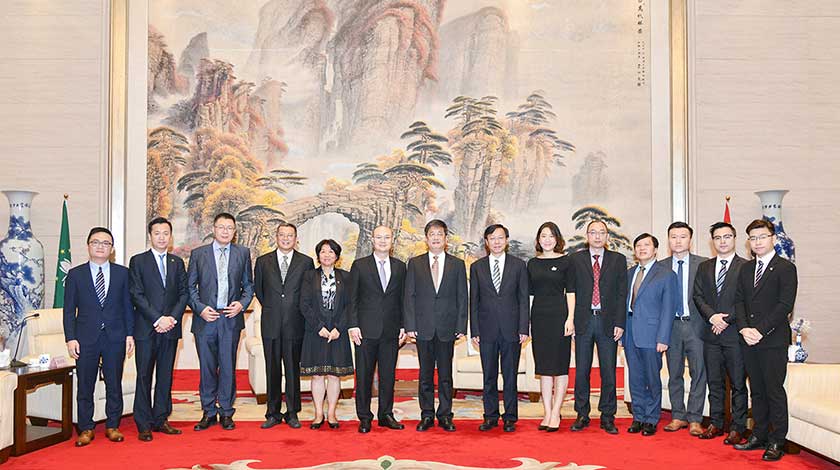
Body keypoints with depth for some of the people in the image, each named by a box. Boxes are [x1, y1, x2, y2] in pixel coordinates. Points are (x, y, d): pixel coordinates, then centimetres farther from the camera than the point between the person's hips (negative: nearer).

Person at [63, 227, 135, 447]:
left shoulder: (122, 273, 7)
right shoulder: (75, 274, 5)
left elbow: (128, 305, 7)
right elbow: (69, 309, 3)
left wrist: (129, 334, 0)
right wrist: (70, 338, -5)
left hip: (115, 337, 1)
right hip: (86, 338, -1)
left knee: (114, 384, 6)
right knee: (85, 385, 4)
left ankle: (112, 426, 18)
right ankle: (86, 429, 15)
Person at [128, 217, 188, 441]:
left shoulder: (177, 263, 14)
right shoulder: (138, 261, 2)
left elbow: (184, 293, 8)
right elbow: (137, 295, -6)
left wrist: (173, 318, -8)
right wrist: (157, 319, -13)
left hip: (170, 328, 4)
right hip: (146, 329, -4)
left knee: (165, 376, 7)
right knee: (144, 376, -1)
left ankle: (161, 420, 15)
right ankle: (144, 425, 4)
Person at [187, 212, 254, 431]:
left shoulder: (243, 253, 9)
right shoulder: (198, 254, 7)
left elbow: (248, 285, 12)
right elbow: (190, 286, 7)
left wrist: (242, 304, -5)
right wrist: (200, 308, -7)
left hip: (231, 318, 0)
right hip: (205, 318, 0)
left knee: (228, 367, 3)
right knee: (207, 367, 5)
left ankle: (226, 413, 13)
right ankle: (209, 412, 16)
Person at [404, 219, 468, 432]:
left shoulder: (457, 265, 7)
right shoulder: (415, 263, 7)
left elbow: (462, 298, 5)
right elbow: (409, 297, 4)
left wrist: (461, 327, -2)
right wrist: (410, 325, -4)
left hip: (447, 328, 0)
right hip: (423, 327, 0)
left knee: (445, 375, 5)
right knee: (425, 374, 6)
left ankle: (445, 415, 14)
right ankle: (427, 415, 14)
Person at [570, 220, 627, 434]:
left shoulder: (618, 260, 7)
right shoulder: (576, 259, 6)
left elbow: (622, 294, 3)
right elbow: (571, 292, 4)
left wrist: (619, 323, -5)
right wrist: (570, 320, -4)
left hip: (608, 322, 0)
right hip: (583, 321, 0)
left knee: (608, 372, 4)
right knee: (581, 371, 5)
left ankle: (607, 417, 13)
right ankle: (582, 415, 15)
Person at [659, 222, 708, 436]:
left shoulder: (703, 264, 1)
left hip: (696, 324, -2)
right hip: (671, 325, 2)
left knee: (699, 374, 0)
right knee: (674, 374, 9)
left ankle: (694, 419, 7)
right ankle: (678, 416, 19)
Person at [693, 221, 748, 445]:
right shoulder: (704, 267, 13)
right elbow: (698, 296, 7)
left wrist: (726, 319, -13)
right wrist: (712, 316, -9)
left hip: (735, 333, -4)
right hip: (711, 334, 4)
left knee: (738, 383, 2)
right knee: (714, 382, 11)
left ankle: (737, 428, 10)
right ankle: (716, 424, 20)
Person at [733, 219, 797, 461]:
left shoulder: (786, 268, -5)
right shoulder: (746, 269, 14)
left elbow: (785, 305, -12)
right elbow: (739, 301, 10)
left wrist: (760, 330, -16)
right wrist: (744, 328, -6)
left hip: (773, 341, -6)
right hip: (749, 341, 6)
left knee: (774, 391, -1)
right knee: (757, 391, 12)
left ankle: (776, 441, 8)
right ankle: (759, 435, 21)